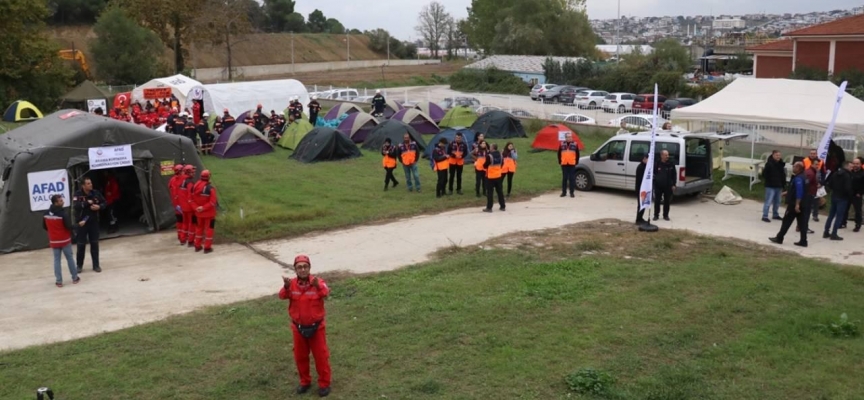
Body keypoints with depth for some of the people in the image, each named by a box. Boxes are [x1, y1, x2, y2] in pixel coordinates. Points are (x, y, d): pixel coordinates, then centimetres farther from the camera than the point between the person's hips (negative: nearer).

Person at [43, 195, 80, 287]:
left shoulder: (46, 214, 0)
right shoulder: (63, 213, -19)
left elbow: (44, 227, 9)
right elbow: (69, 226, -20)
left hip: (53, 241, 4)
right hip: (65, 240, -4)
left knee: (57, 260, 8)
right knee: (69, 258, 10)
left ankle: (59, 281, 7)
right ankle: (75, 278, 18)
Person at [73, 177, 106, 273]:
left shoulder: (96, 193, -2)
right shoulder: (78, 194, -12)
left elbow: (104, 203, 7)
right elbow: (77, 206, -26)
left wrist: (99, 206, -12)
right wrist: (87, 202, -24)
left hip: (94, 222, 3)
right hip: (82, 222, -3)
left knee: (95, 244, 8)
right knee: (81, 245, 3)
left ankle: (96, 265, 17)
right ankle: (79, 265, 17)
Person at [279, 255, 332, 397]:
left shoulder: (318, 282, -15)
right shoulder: (292, 284, -9)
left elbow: (326, 293, -34)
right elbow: (282, 296, -25)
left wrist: (318, 286, -56)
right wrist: (286, 287, -48)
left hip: (316, 327, -2)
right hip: (298, 328, 3)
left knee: (321, 356, 8)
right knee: (300, 356, 15)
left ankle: (324, 384, 23)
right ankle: (305, 382, 35)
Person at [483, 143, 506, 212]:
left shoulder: (489, 156, -19)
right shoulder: (500, 155, 1)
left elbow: (485, 166, -13)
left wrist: (485, 168, 10)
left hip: (490, 176, -6)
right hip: (498, 176, 6)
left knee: (489, 192, 0)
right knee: (500, 191, 14)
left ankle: (489, 208, 0)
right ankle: (503, 206, 19)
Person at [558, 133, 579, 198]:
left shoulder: (575, 144, 3)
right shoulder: (562, 144, 5)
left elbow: (577, 154, 8)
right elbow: (559, 154, 11)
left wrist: (576, 162, 4)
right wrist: (560, 161, 6)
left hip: (572, 164, -1)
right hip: (564, 164, 1)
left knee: (572, 178, 0)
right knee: (564, 178, 5)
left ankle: (572, 192, 4)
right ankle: (564, 192, 12)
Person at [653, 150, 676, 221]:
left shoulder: (671, 164, -1)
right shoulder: (657, 164, -6)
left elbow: (674, 175, 4)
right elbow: (653, 174, 3)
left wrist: (673, 185, 1)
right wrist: (654, 182, -1)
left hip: (668, 186, 1)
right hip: (658, 186, -1)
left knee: (667, 201, 8)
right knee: (657, 201, 5)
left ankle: (666, 215, 20)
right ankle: (656, 215, 16)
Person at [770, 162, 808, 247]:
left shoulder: (798, 178, -19)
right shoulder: (801, 177, 13)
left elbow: (799, 192, -26)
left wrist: (797, 204, -28)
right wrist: (787, 192, 34)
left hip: (794, 205, -9)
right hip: (802, 205, 9)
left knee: (786, 221, 0)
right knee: (802, 223, 7)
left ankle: (779, 238, 7)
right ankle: (803, 241, 7)